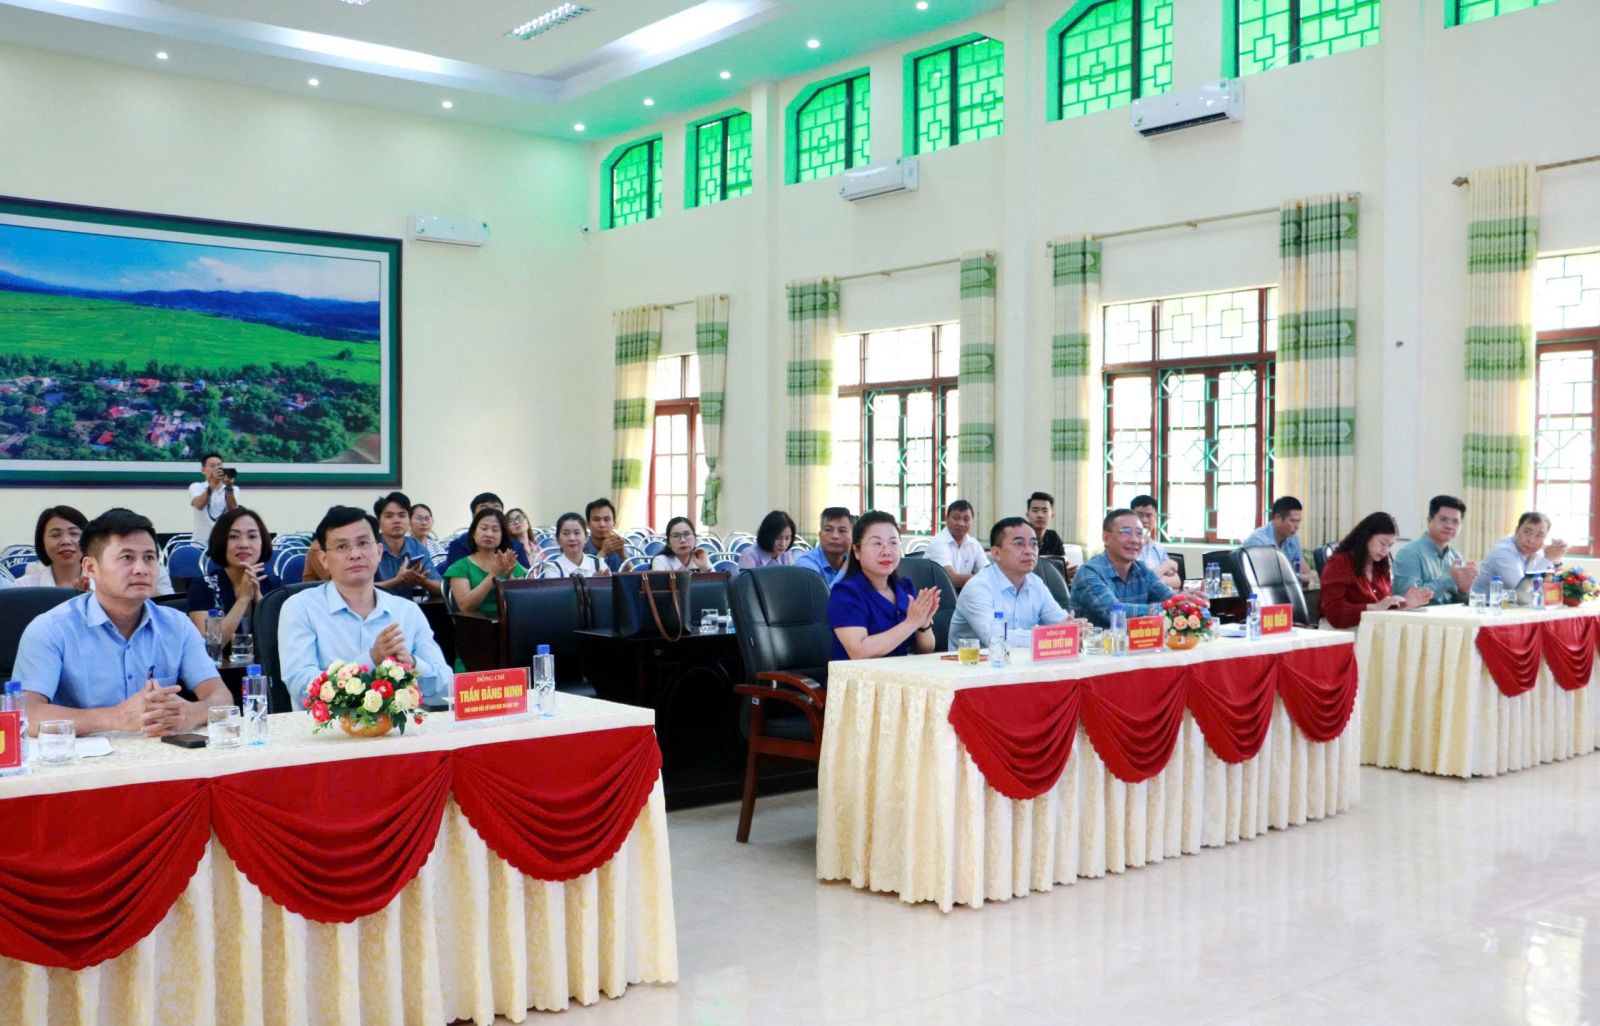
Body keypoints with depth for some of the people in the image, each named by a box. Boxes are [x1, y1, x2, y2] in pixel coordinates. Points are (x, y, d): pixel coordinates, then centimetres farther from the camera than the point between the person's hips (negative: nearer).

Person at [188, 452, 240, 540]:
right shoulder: (196, 487, 3)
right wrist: (213, 483, -28)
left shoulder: (234, 489, 6)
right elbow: (199, 505, -17)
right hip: (202, 542, -1)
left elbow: (234, 511, -11)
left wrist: (229, 487, -25)